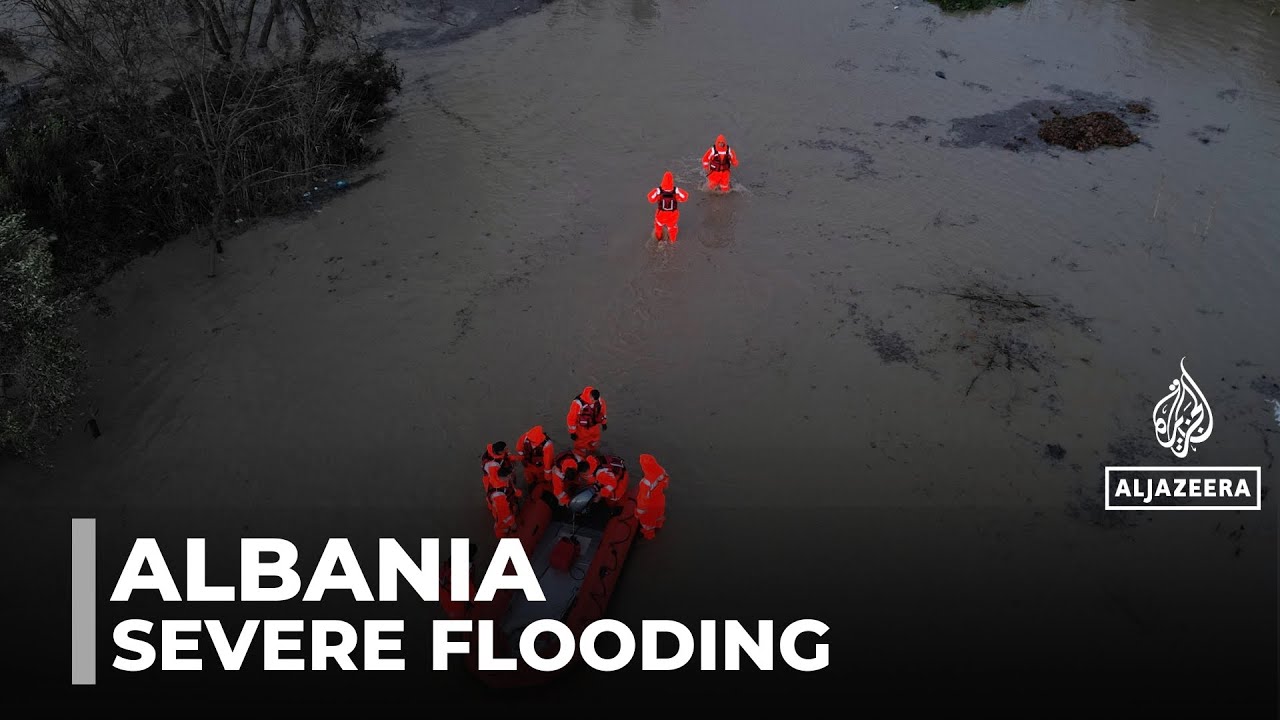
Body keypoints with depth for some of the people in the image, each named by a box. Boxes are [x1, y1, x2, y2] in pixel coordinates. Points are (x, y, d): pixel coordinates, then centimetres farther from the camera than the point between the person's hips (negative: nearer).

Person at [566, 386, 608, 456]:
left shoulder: (599, 401, -16)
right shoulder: (578, 403, -33)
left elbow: (603, 410, 6)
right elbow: (571, 417, -22)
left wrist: (604, 422, 18)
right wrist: (572, 432, -14)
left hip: (594, 428, 6)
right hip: (582, 429, -6)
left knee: (594, 445, 25)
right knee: (581, 448, 3)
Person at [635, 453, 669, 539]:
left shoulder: (647, 482, -46)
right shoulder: (662, 472, -27)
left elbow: (644, 500, -29)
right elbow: (664, 488, -7)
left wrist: (639, 512, -10)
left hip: (650, 506, -5)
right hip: (660, 501, 5)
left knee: (647, 520, 28)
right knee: (657, 516, 36)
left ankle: (648, 535, 56)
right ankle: (657, 528, 65)